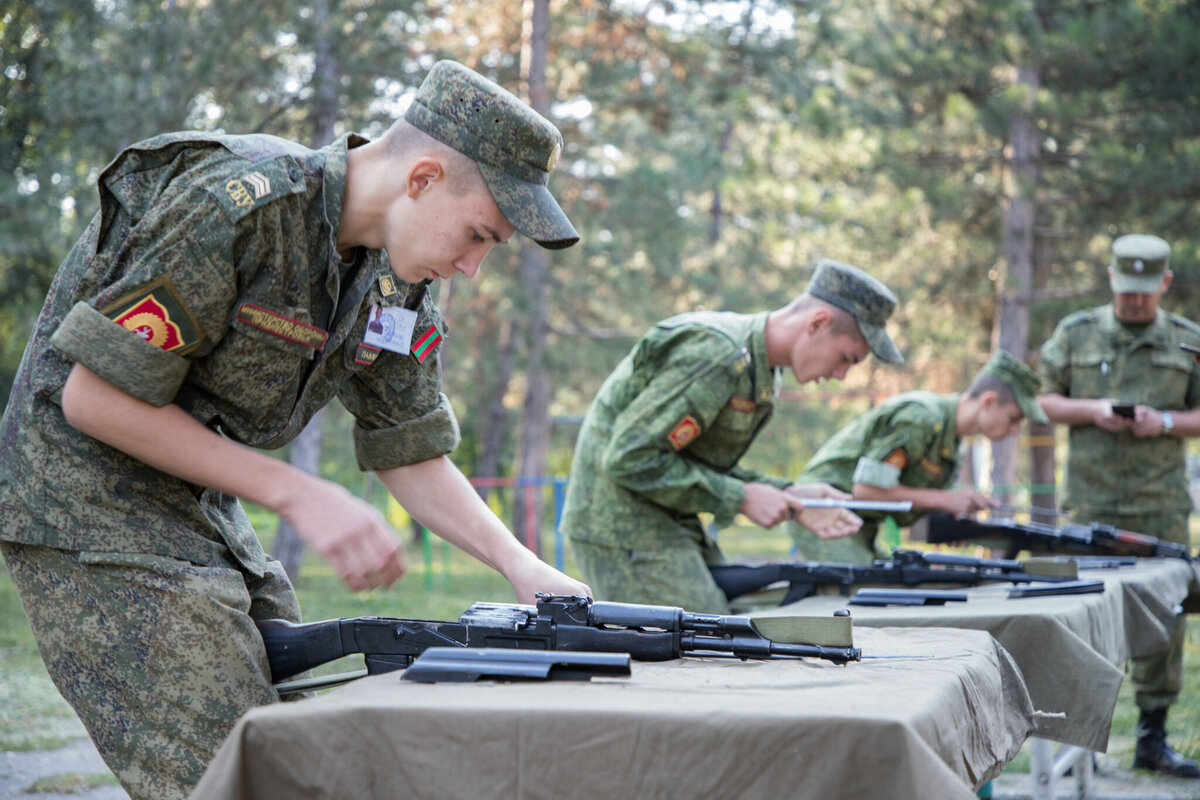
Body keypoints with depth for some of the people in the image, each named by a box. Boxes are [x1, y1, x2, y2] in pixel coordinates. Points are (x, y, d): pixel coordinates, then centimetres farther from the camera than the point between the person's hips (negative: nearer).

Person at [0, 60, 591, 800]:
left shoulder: (395, 282, 3)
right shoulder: (237, 205, -24)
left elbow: (414, 456, 10)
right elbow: (94, 397, -22)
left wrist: (523, 567, -6)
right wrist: (298, 494, -21)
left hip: (204, 513, 8)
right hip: (90, 509, -8)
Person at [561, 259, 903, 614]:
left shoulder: (760, 369, 10)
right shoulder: (717, 357, -23)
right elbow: (628, 459, -25)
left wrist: (789, 496, 0)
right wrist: (742, 498, -20)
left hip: (672, 523, 10)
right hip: (624, 528, -10)